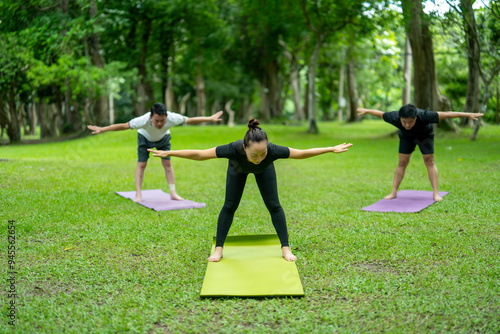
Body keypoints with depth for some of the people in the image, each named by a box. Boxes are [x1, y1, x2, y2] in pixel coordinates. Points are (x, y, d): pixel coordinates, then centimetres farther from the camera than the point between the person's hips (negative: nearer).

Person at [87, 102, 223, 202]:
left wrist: (210, 118, -20)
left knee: (167, 163, -4)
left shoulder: (172, 118, -42)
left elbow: (190, 120, -26)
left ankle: (173, 193, 2)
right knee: (141, 164, -6)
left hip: (163, 138, 1)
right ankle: (138, 195, -1)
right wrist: (102, 129, -30)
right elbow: (123, 126, -34)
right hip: (145, 138, -1)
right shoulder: (144, 120, -46)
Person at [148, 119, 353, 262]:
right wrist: (168, 153, -35)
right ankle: (218, 249, 8)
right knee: (230, 206, -2)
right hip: (238, 167, 0)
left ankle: (285, 248, 4)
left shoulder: (272, 151, -47)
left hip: (264, 170, 0)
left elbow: (302, 153, -32)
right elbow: (199, 154, -39)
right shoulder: (234, 149, -49)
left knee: (273, 205, -4)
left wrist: (332, 149, -29)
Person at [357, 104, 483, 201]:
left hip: (425, 135, -1)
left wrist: (468, 115, -37)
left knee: (429, 161, -7)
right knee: (402, 163, -1)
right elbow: (380, 114, -19)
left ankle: (436, 193, -8)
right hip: (406, 137, 2)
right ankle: (394, 192, 3)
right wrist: (366, 111, -2)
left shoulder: (423, 116, -44)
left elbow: (446, 114, -39)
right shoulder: (395, 118, -38)